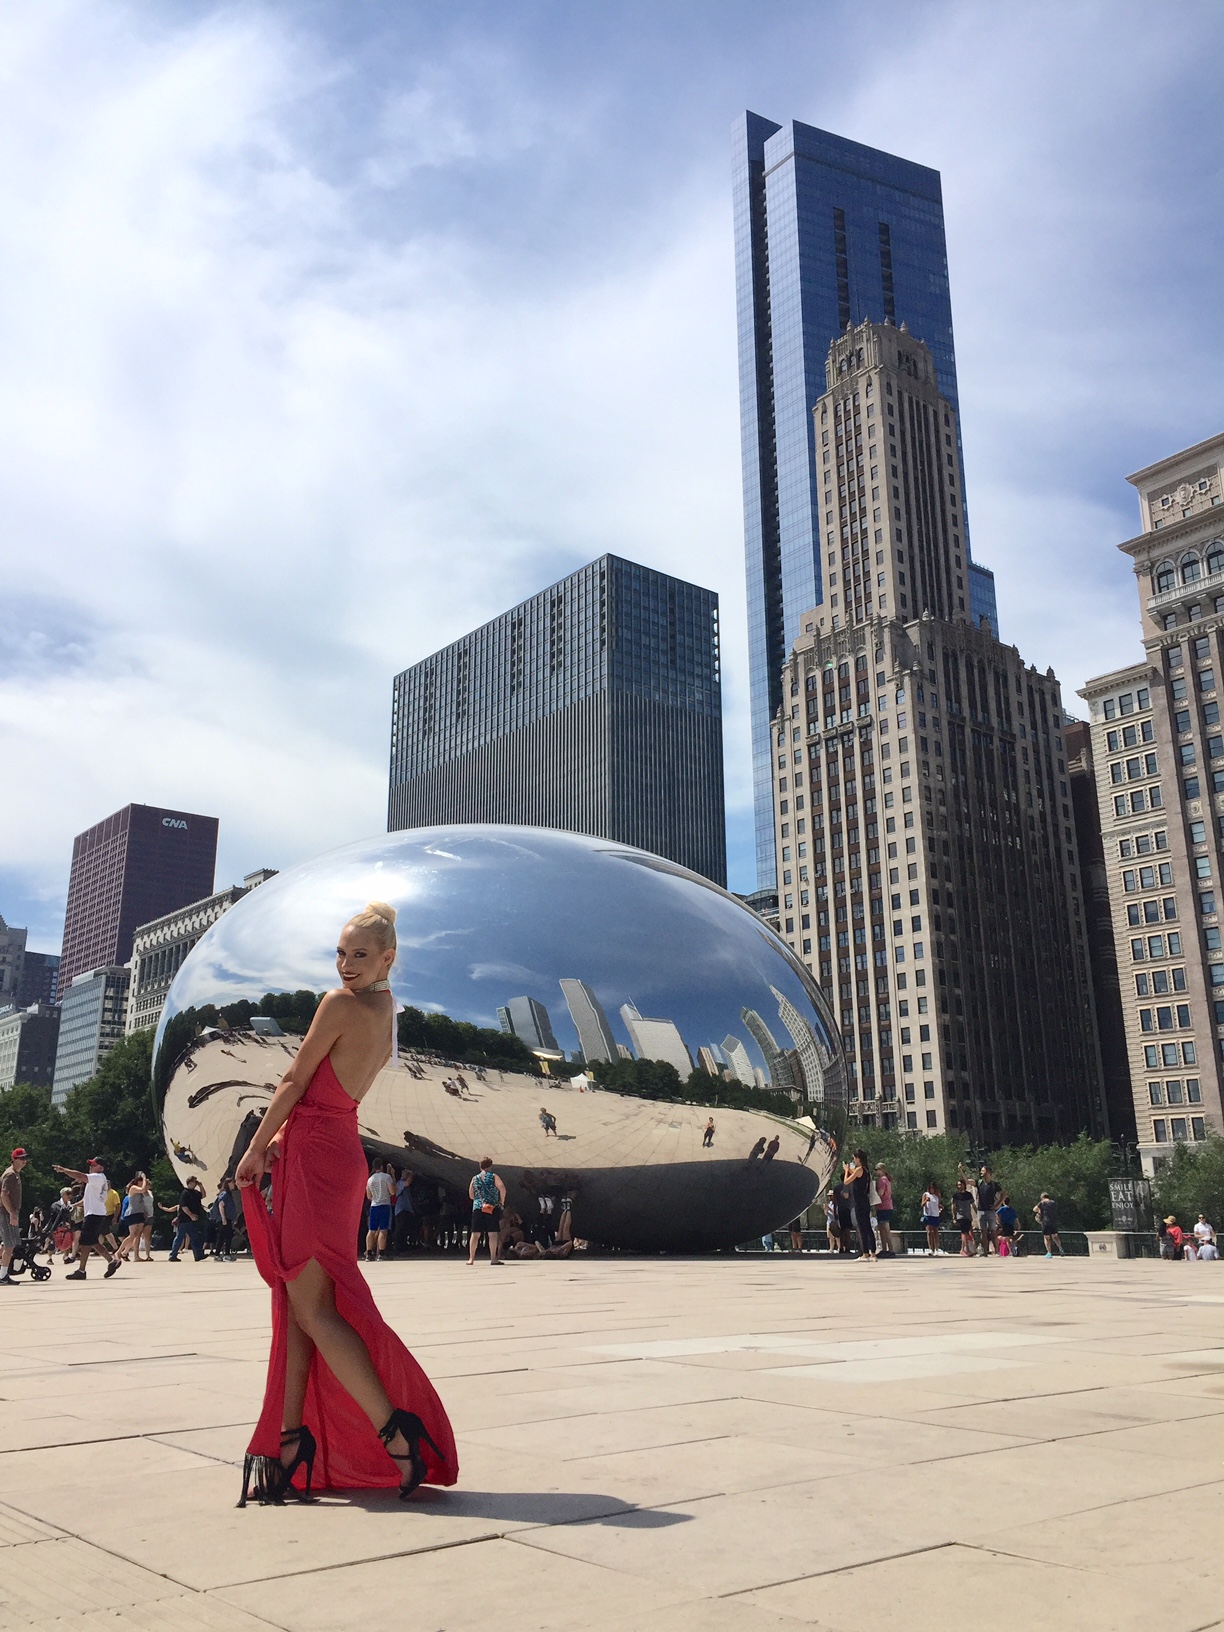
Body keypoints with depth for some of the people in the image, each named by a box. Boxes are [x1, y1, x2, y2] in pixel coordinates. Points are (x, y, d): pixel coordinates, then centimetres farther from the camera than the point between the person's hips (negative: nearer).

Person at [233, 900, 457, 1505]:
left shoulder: (340, 1003, -12)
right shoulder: (387, 1013, 14)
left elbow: (294, 1082, -8)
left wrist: (255, 1150, 1)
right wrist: (281, 1141, 17)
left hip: (317, 1159, -9)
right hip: (334, 1154, 9)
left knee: (311, 1310, -8)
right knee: (296, 1306, 10)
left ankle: (396, 1432, -9)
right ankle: (290, 1439, 14)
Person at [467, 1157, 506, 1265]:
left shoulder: (475, 1178, 13)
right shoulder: (493, 1176, 1)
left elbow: (471, 1195, 14)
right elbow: (502, 1188, -13)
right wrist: (502, 1201, 0)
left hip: (477, 1208, 3)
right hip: (492, 1208, -3)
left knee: (475, 1234, 5)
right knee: (493, 1233, -3)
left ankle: (471, 1258, 4)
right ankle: (493, 1258, -7)